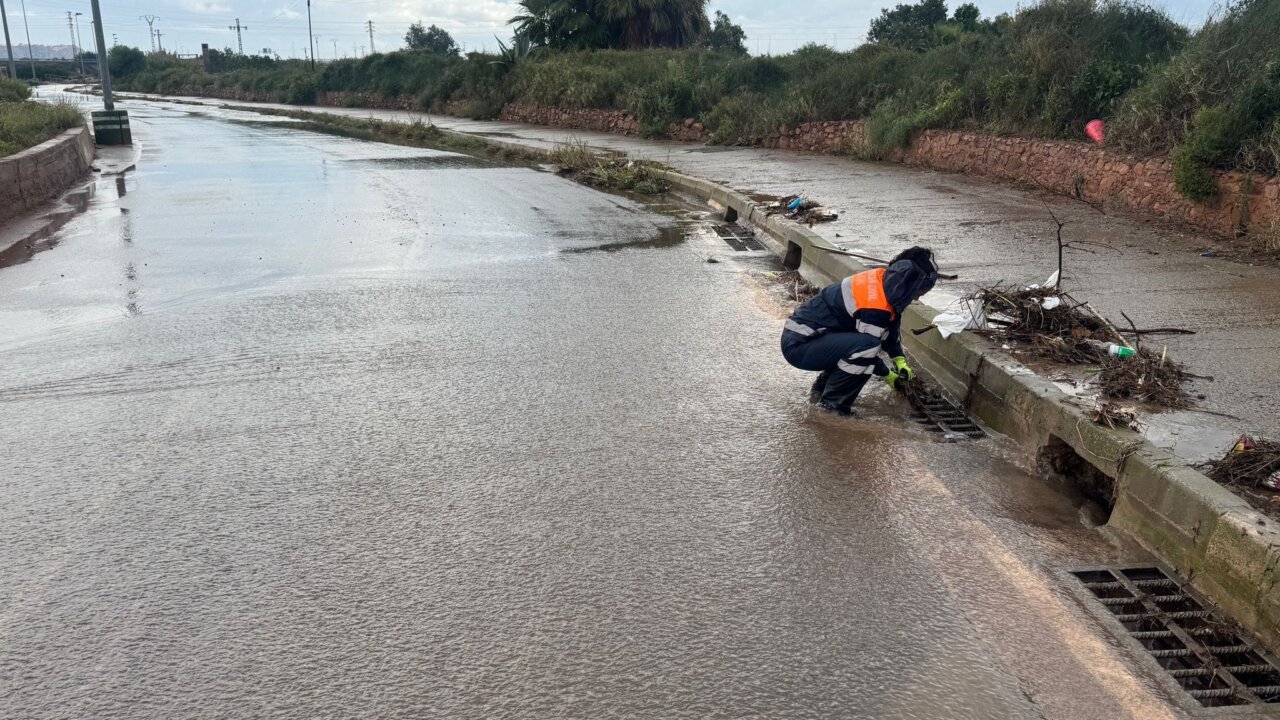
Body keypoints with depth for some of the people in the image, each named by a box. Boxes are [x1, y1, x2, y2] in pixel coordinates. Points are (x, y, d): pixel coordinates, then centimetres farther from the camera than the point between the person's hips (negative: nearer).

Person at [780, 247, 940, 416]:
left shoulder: (883, 278, 3)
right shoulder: (875, 307, -25)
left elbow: (891, 328, 19)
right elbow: (867, 351, -14)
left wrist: (900, 361, 12)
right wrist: (888, 375, 2)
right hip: (798, 346, -10)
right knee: (865, 345, -27)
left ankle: (821, 389, 18)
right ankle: (830, 405, -11)